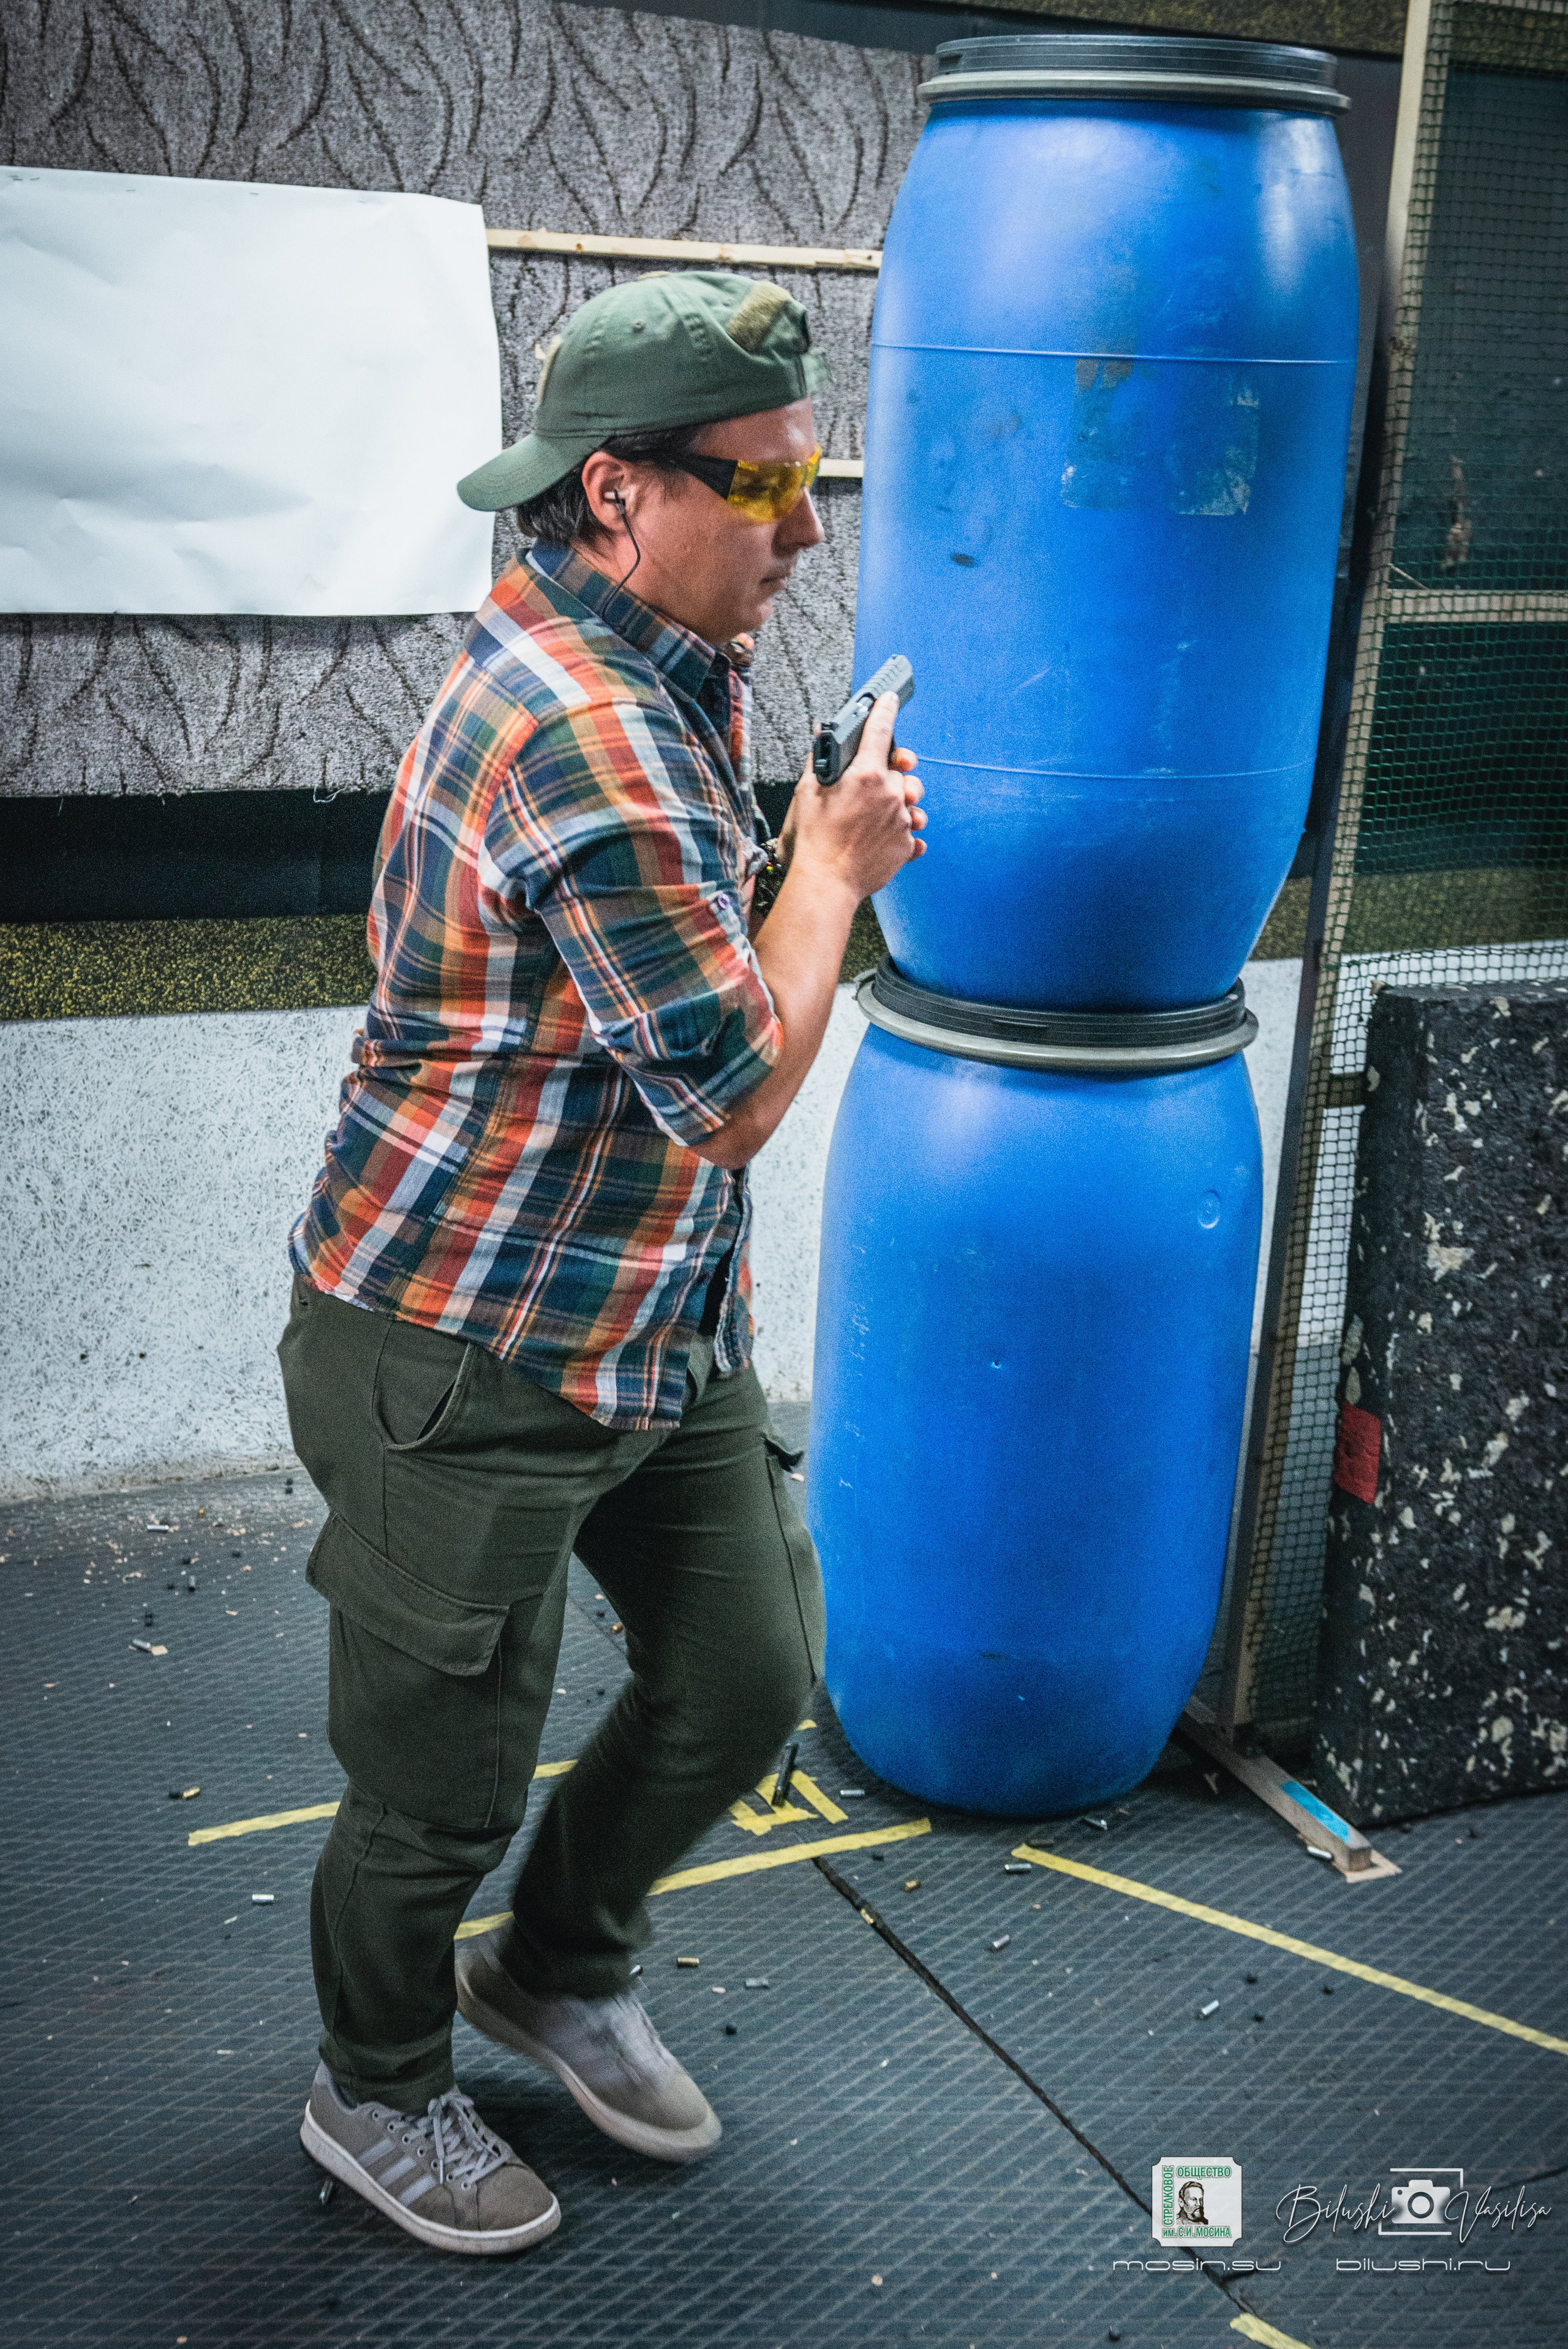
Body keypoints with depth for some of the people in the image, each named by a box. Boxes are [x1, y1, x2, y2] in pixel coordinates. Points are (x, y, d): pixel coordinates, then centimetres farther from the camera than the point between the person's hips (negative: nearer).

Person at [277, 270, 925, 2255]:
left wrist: (813, 852, 6)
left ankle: (558, 1971, 43)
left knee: (748, 1673, 17)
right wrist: (833, 866, -11)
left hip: (661, 1325, 10)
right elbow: (736, 1096, -22)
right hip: (469, 1359, -9)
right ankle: (379, 2096, 36)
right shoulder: (587, 738, -28)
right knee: (447, 1778, 8)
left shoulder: (669, 667, 7)